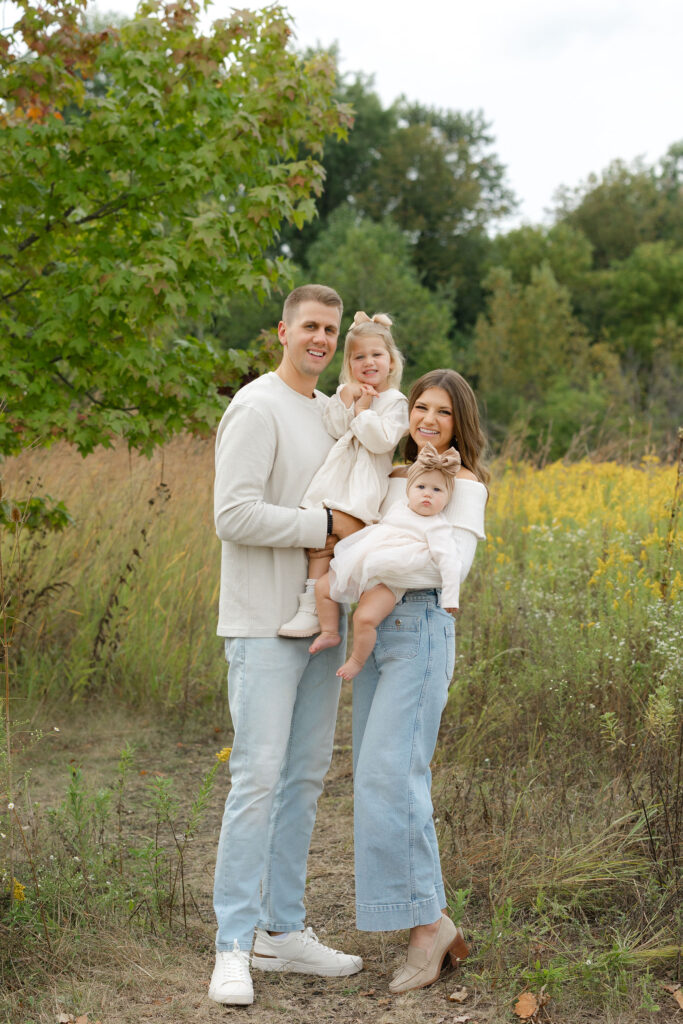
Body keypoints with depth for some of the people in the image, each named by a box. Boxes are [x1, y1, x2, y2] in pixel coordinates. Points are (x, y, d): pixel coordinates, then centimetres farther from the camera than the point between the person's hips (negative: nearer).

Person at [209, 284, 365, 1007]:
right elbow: (234, 515, -20)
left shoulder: (332, 413, 16)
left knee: (304, 778, 11)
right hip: (264, 624, -9)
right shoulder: (256, 410, -11)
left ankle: (283, 932, 20)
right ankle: (233, 948, -6)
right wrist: (325, 526, -17)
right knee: (258, 778, -12)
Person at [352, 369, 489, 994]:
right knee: (376, 778, 5)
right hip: (373, 631, 8)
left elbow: (453, 562, -15)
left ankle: (427, 922, -6)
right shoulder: (393, 477, 20)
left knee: (390, 774, -17)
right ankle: (437, 926, 13)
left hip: (420, 629, -7)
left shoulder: (465, 484, -1)